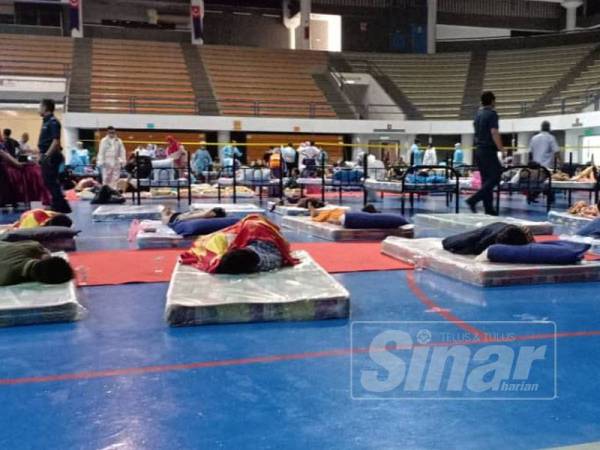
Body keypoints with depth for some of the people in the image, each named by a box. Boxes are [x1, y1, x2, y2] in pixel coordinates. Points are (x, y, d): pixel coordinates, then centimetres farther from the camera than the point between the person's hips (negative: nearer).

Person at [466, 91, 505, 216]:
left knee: (486, 179, 10)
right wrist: (501, 148, -14)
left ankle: (489, 209, 10)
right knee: (495, 177, -5)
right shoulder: (492, 114, -10)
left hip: (478, 150, 8)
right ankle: (473, 200, -17)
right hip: (489, 150, -8)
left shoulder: (478, 114, 14)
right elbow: (494, 133, -20)